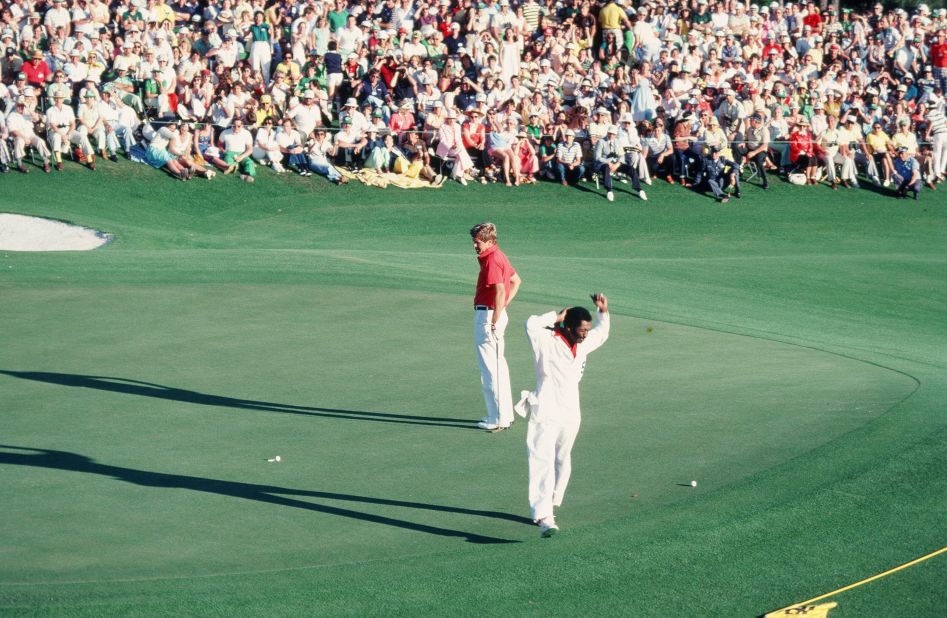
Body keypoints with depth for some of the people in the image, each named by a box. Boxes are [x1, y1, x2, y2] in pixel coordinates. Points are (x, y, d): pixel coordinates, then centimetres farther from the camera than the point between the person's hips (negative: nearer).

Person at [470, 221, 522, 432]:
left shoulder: (491, 260, -18)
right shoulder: (499, 256, 14)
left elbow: (500, 291, -29)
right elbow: (516, 280, 27)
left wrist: (494, 322, -26)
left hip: (487, 315, -11)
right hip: (495, 313, 11)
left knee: (490, 369, -6)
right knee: (497, 365, 18)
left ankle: (499, 419, -4)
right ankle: (505, 414, 26)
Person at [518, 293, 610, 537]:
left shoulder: (582, 345, 10)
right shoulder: (547, 341, -12)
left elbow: (601, 334, 28)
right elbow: (531, 324, -31)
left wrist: (603, 311, 11)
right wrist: (556, 317, -17)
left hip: (571, 414, 8)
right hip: (546, 414, -8)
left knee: (562, 462, 15)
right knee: (543, 463, -14)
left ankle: (548, 506, 29)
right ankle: (543, 517, -24)